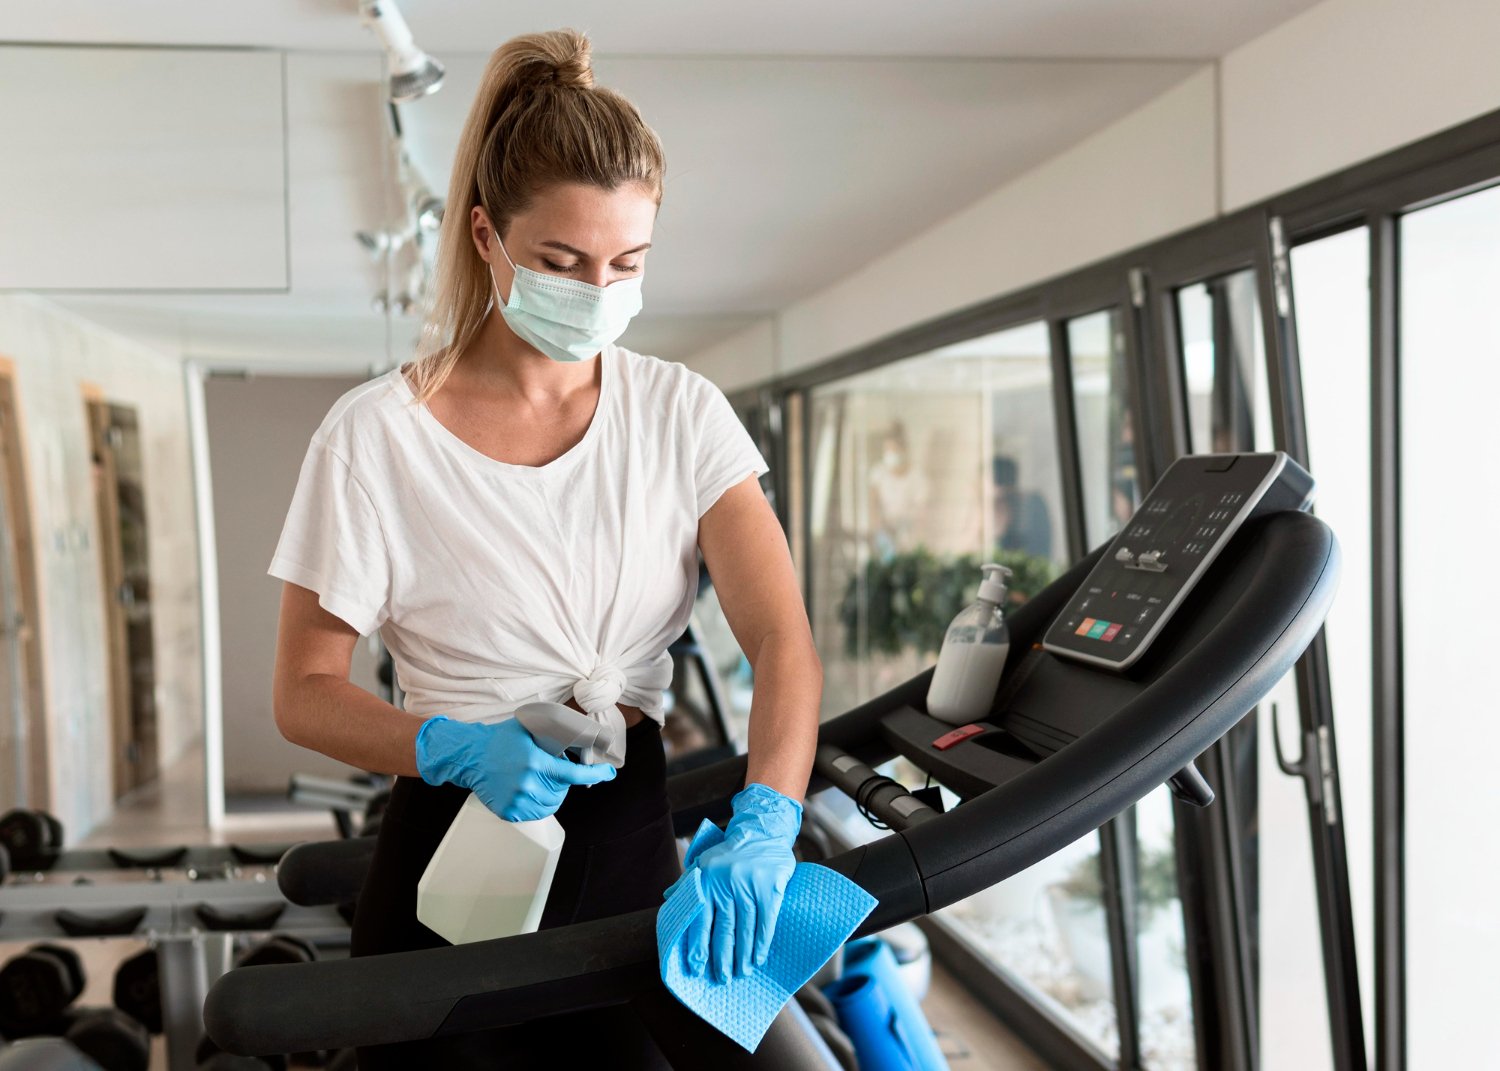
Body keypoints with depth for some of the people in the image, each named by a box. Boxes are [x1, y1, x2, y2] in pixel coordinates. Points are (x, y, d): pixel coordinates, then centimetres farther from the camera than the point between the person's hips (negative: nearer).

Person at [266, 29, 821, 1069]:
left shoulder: (683, 414, -3)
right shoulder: (377, 436, -11)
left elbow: (784, 640, -12)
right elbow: (306, 691, -6)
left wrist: (764, 825, -30)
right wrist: (462, 750, -25)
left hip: (634, 837, 3)